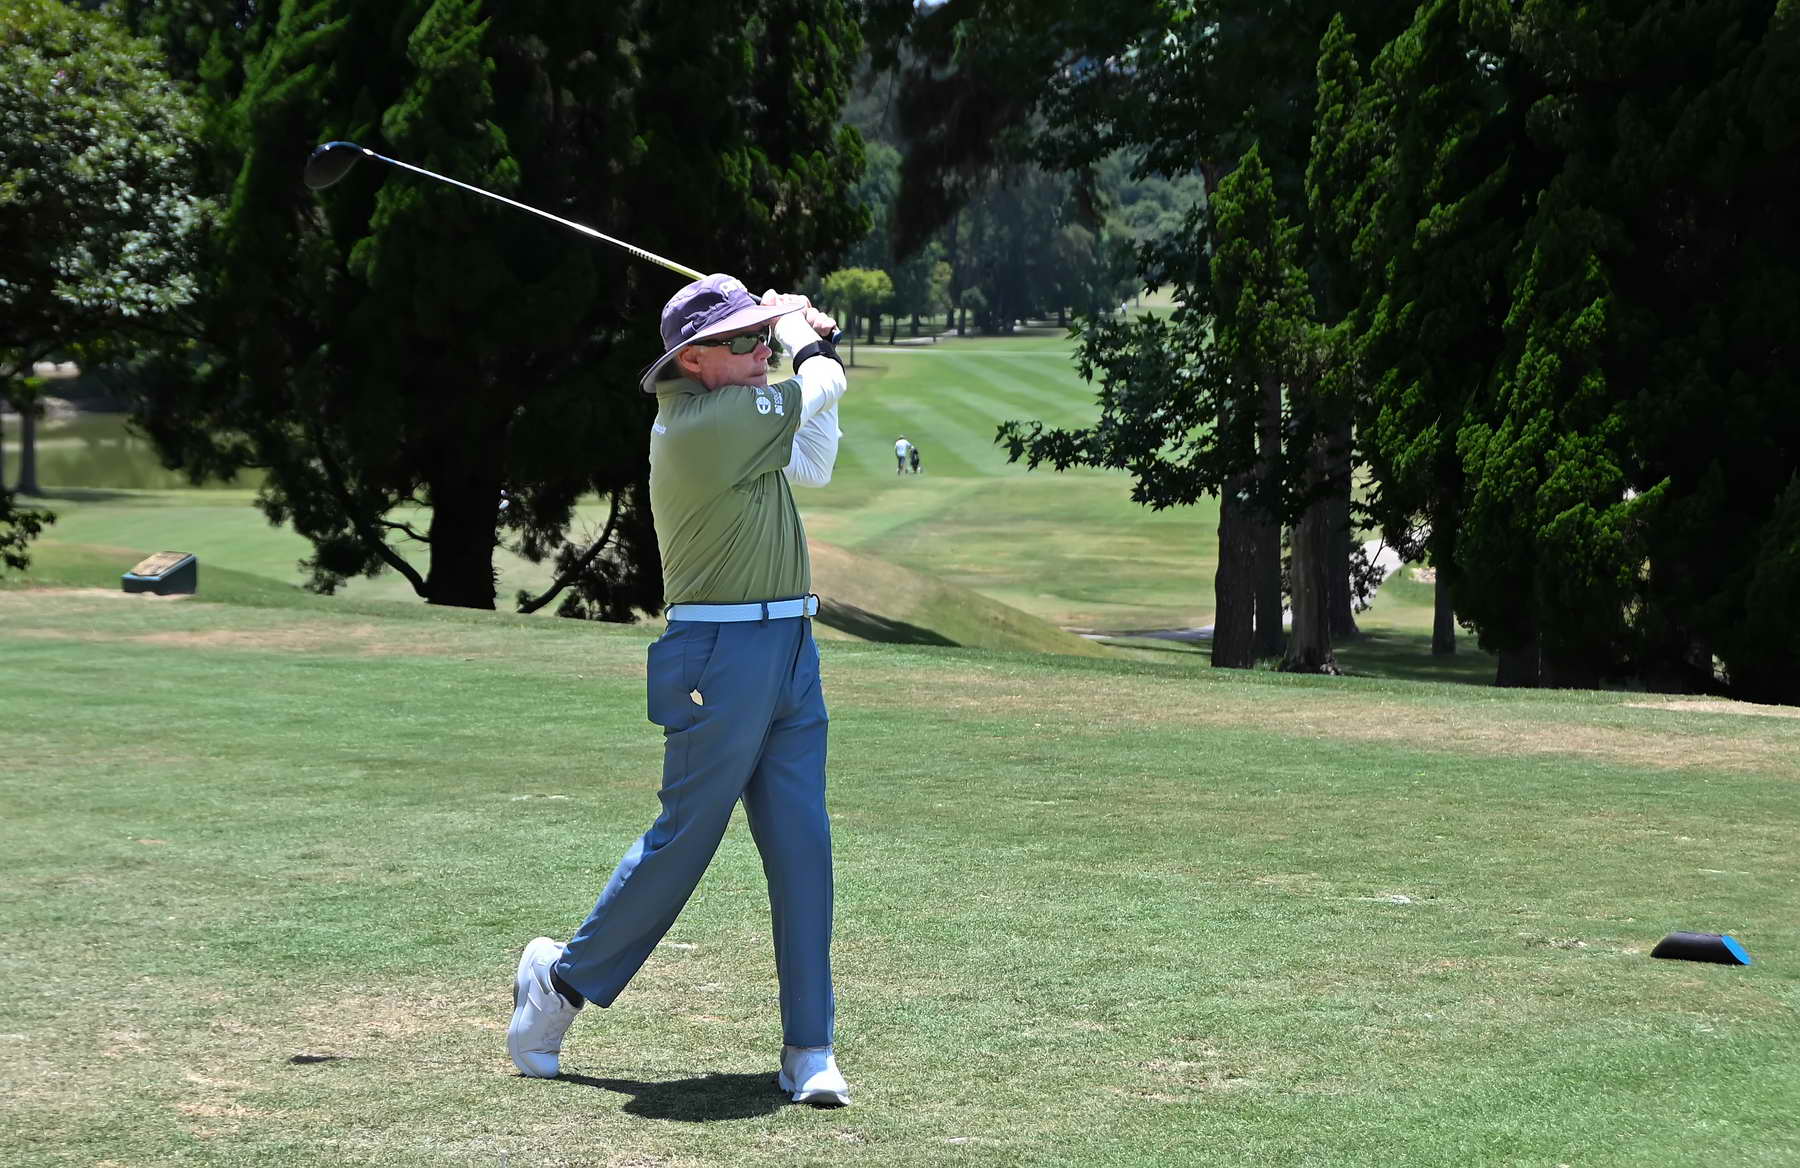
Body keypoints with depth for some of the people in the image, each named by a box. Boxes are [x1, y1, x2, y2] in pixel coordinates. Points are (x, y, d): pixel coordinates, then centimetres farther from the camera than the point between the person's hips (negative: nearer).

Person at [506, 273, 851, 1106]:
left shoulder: (737, 413, 13)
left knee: (802, 848, 3)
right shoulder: (699, 423, -17)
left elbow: (813, 467, 25)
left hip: (790, 651, 9)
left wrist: (797, 337, 20)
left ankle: (808, 1050, 5)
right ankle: (562, 981, 19)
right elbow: (820, 388, -6)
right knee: (684, 838, -1)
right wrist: (806, 341, 17)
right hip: (722, 654, -9)